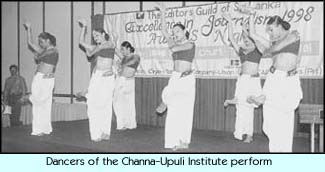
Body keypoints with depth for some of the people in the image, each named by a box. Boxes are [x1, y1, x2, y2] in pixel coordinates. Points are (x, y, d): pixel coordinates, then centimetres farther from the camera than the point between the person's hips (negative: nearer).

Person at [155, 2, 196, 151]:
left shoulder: (190, 44, -1)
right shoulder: (175, 44, 14)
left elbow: (174, 49, -14)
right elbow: (164, 31, 7)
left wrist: (171, 44, 5)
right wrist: (163, 13, 4)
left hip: (187, 78, -4)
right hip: (175, 77, 4)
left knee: (184, 110, -3)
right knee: (173, 111, -2)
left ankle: (184, 140, 6)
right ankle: (174, 141, 1)